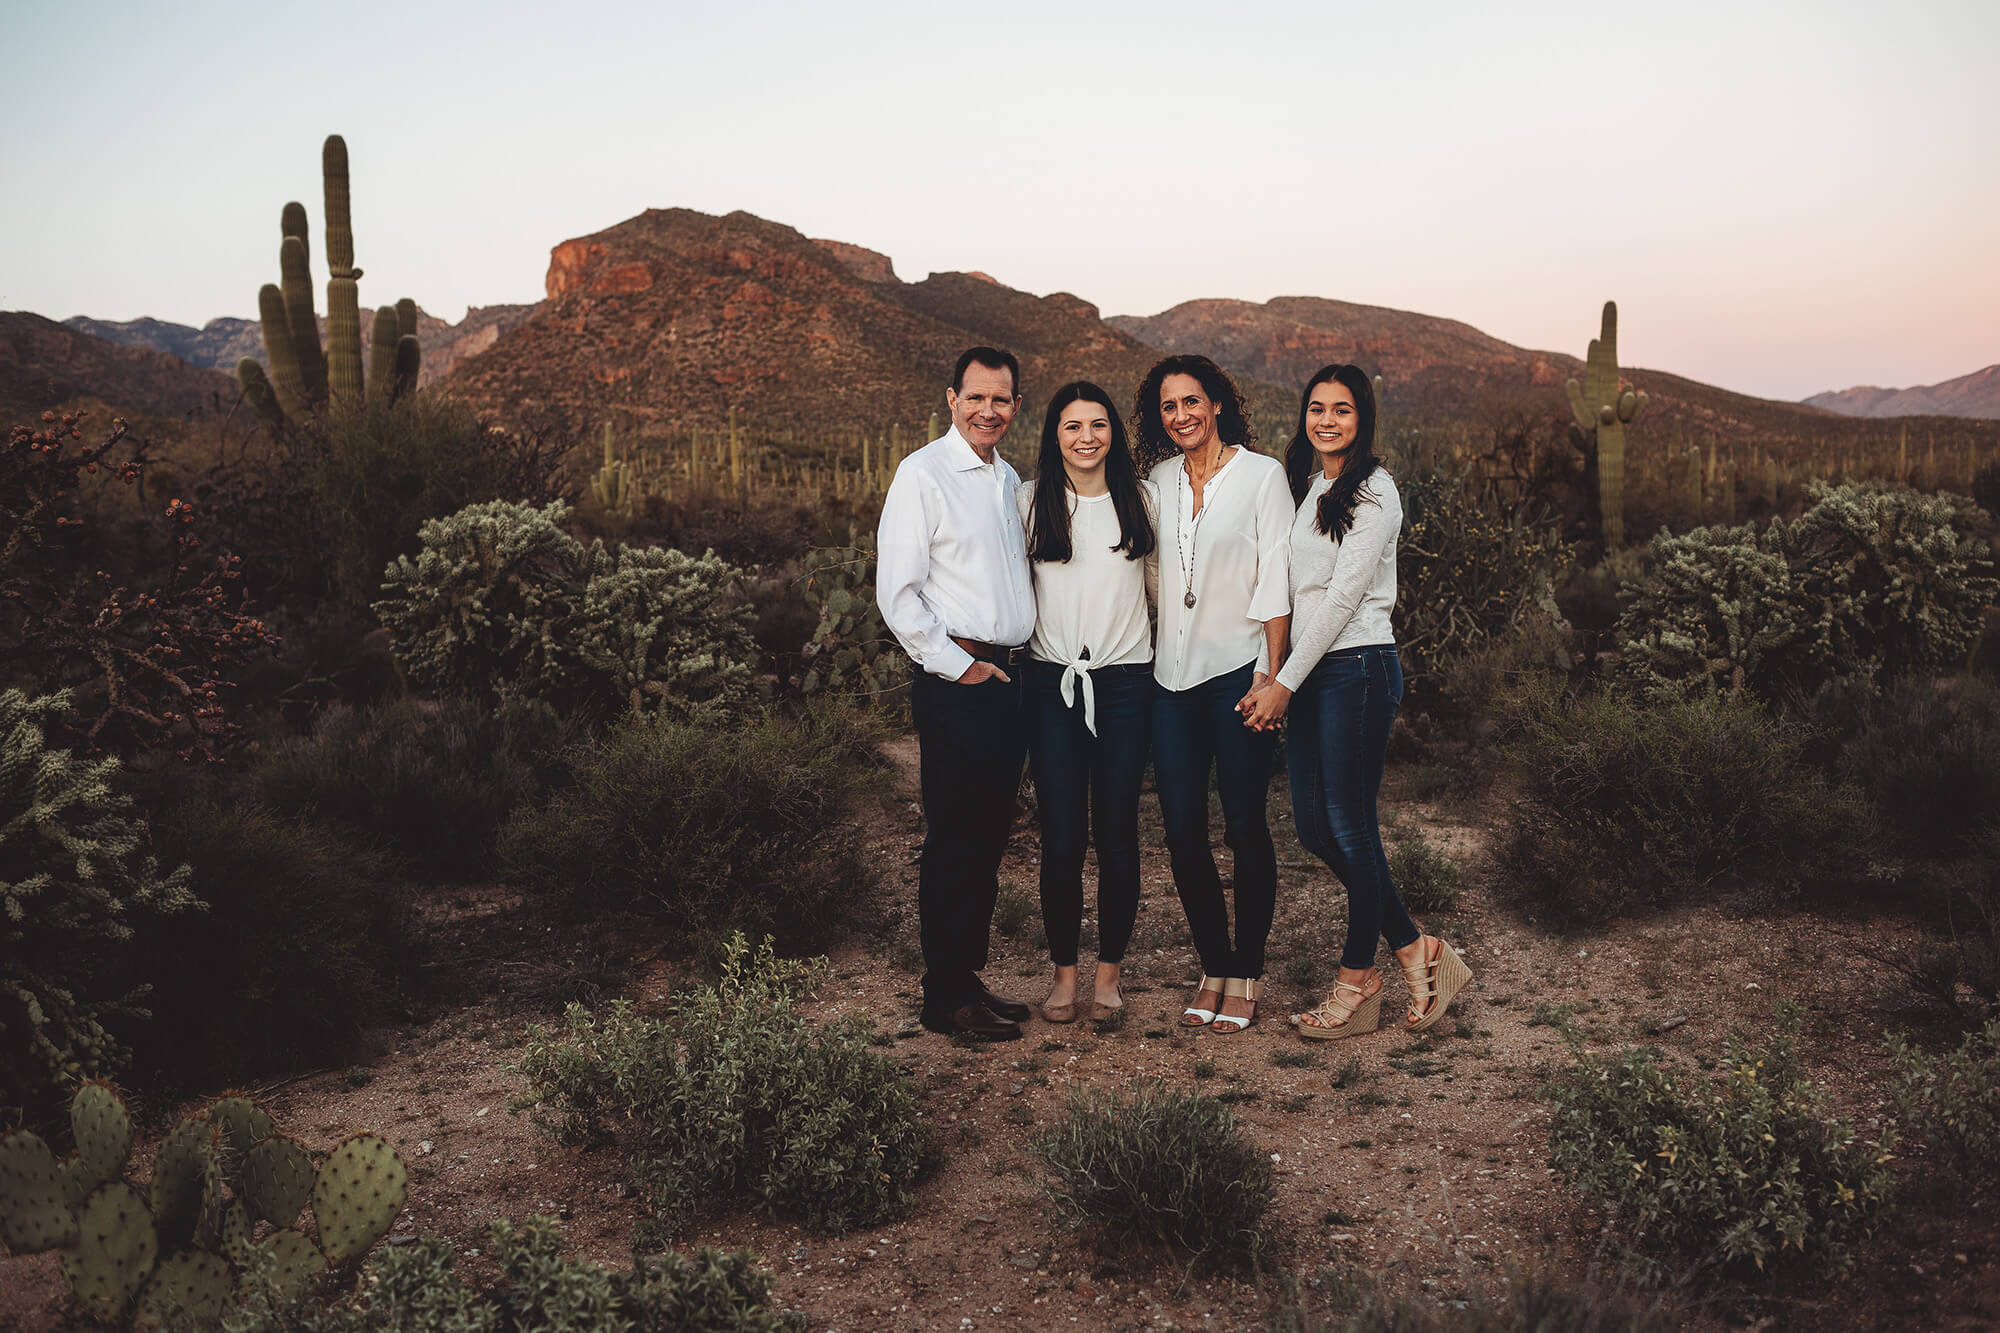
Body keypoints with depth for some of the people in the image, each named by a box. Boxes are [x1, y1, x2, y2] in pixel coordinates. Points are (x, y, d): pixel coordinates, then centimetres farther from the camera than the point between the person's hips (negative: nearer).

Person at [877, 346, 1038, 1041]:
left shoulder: (1009, 479, 17)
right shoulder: (923, 474, -7)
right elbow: (897, 594, -12)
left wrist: (1018, 660, 15)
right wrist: (957, 666, -13)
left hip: (1009, 676, 8)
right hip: (955, 683, -7)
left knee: (989, 836, 11)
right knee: (954, 840, -4)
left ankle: (969, 977, 22)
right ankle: (946, 998, 5)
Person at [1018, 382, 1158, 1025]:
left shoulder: (1140, 499, 5)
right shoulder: (1031, 501, 3)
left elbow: (1163, 579, 14)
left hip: (1125, 679, 1)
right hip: (1053, 681, 0)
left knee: (1117, 831, 3)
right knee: (1061, 833, -2)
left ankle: (1110, 970, 17)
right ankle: (1064, 971, 13)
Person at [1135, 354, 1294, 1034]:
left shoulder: (1261, 474, -2)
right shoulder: (1160, 479, 11)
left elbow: (1276, 583, -6)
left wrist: (1271, 675, -12)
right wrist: (1143, 653, 10)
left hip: (1237, 668, -4)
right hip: (1172, 673, 4)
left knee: (1244, 825, 1)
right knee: (1182, 830, 3)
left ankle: (1247, 973, 13)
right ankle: (1213, 966, 17)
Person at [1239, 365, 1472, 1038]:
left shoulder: (1372, 490, -8)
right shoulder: (1304, 486, 15)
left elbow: (1343, 596, -14)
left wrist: (1284, 683, -14)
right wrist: (1278, 679, 6)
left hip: (1356, 669, -8)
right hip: (1305, 672, 8)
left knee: (1350, 828, -1)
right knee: (1314, 828, 7)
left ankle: (1356, 986, 14)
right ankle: (1416, 950, 21)